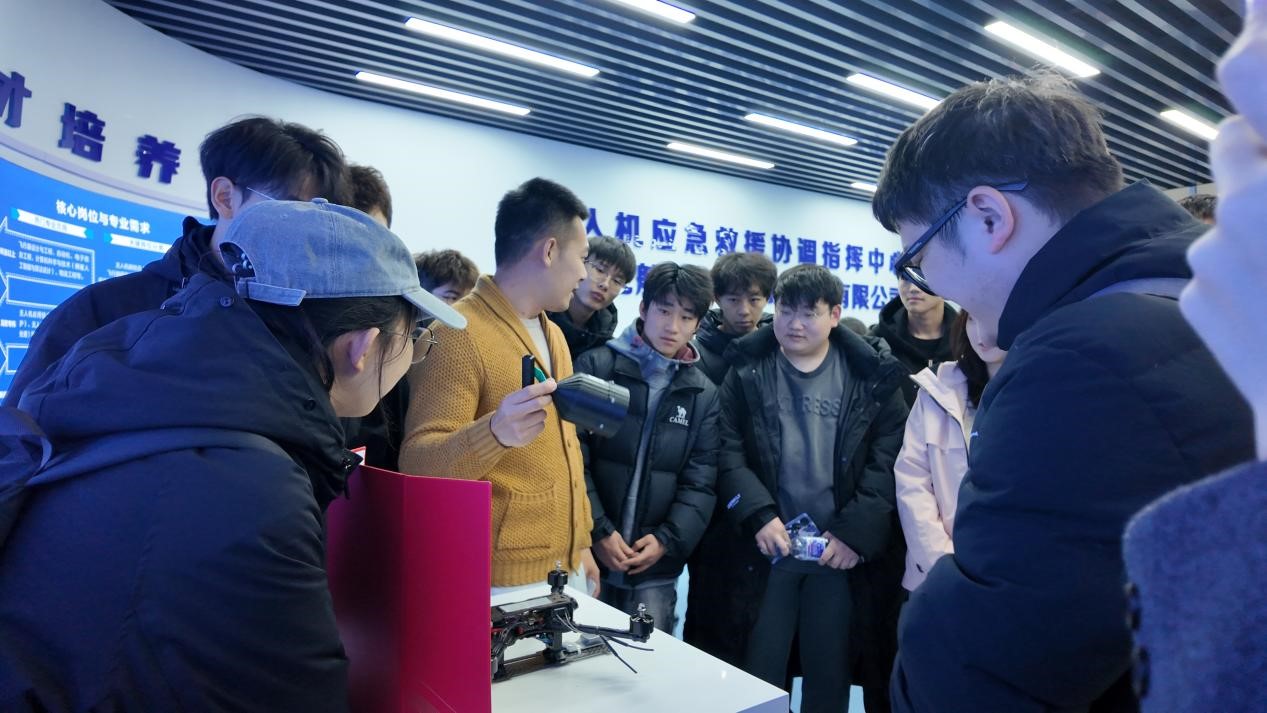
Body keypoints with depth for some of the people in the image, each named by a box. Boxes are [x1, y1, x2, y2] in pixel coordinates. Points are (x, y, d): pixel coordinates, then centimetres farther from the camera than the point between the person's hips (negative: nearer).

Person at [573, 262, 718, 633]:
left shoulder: (704, 393, 7)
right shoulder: (596, 366, -2)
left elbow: (700, 483, 4)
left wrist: (668, 540, -8)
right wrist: (598, 532, -11)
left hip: (657, 567, 2)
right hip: (589, 554, -1)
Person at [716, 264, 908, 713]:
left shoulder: (871, 377, 1)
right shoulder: (747, 371, 2)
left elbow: (886, 462, -4)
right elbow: (728, 452, -3)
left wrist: (854, 532, -12)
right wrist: (759, 515, -15)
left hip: (840, 550, 0)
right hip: (767, 546, 0)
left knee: (829, 674, 13)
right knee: (759, 673, 9)